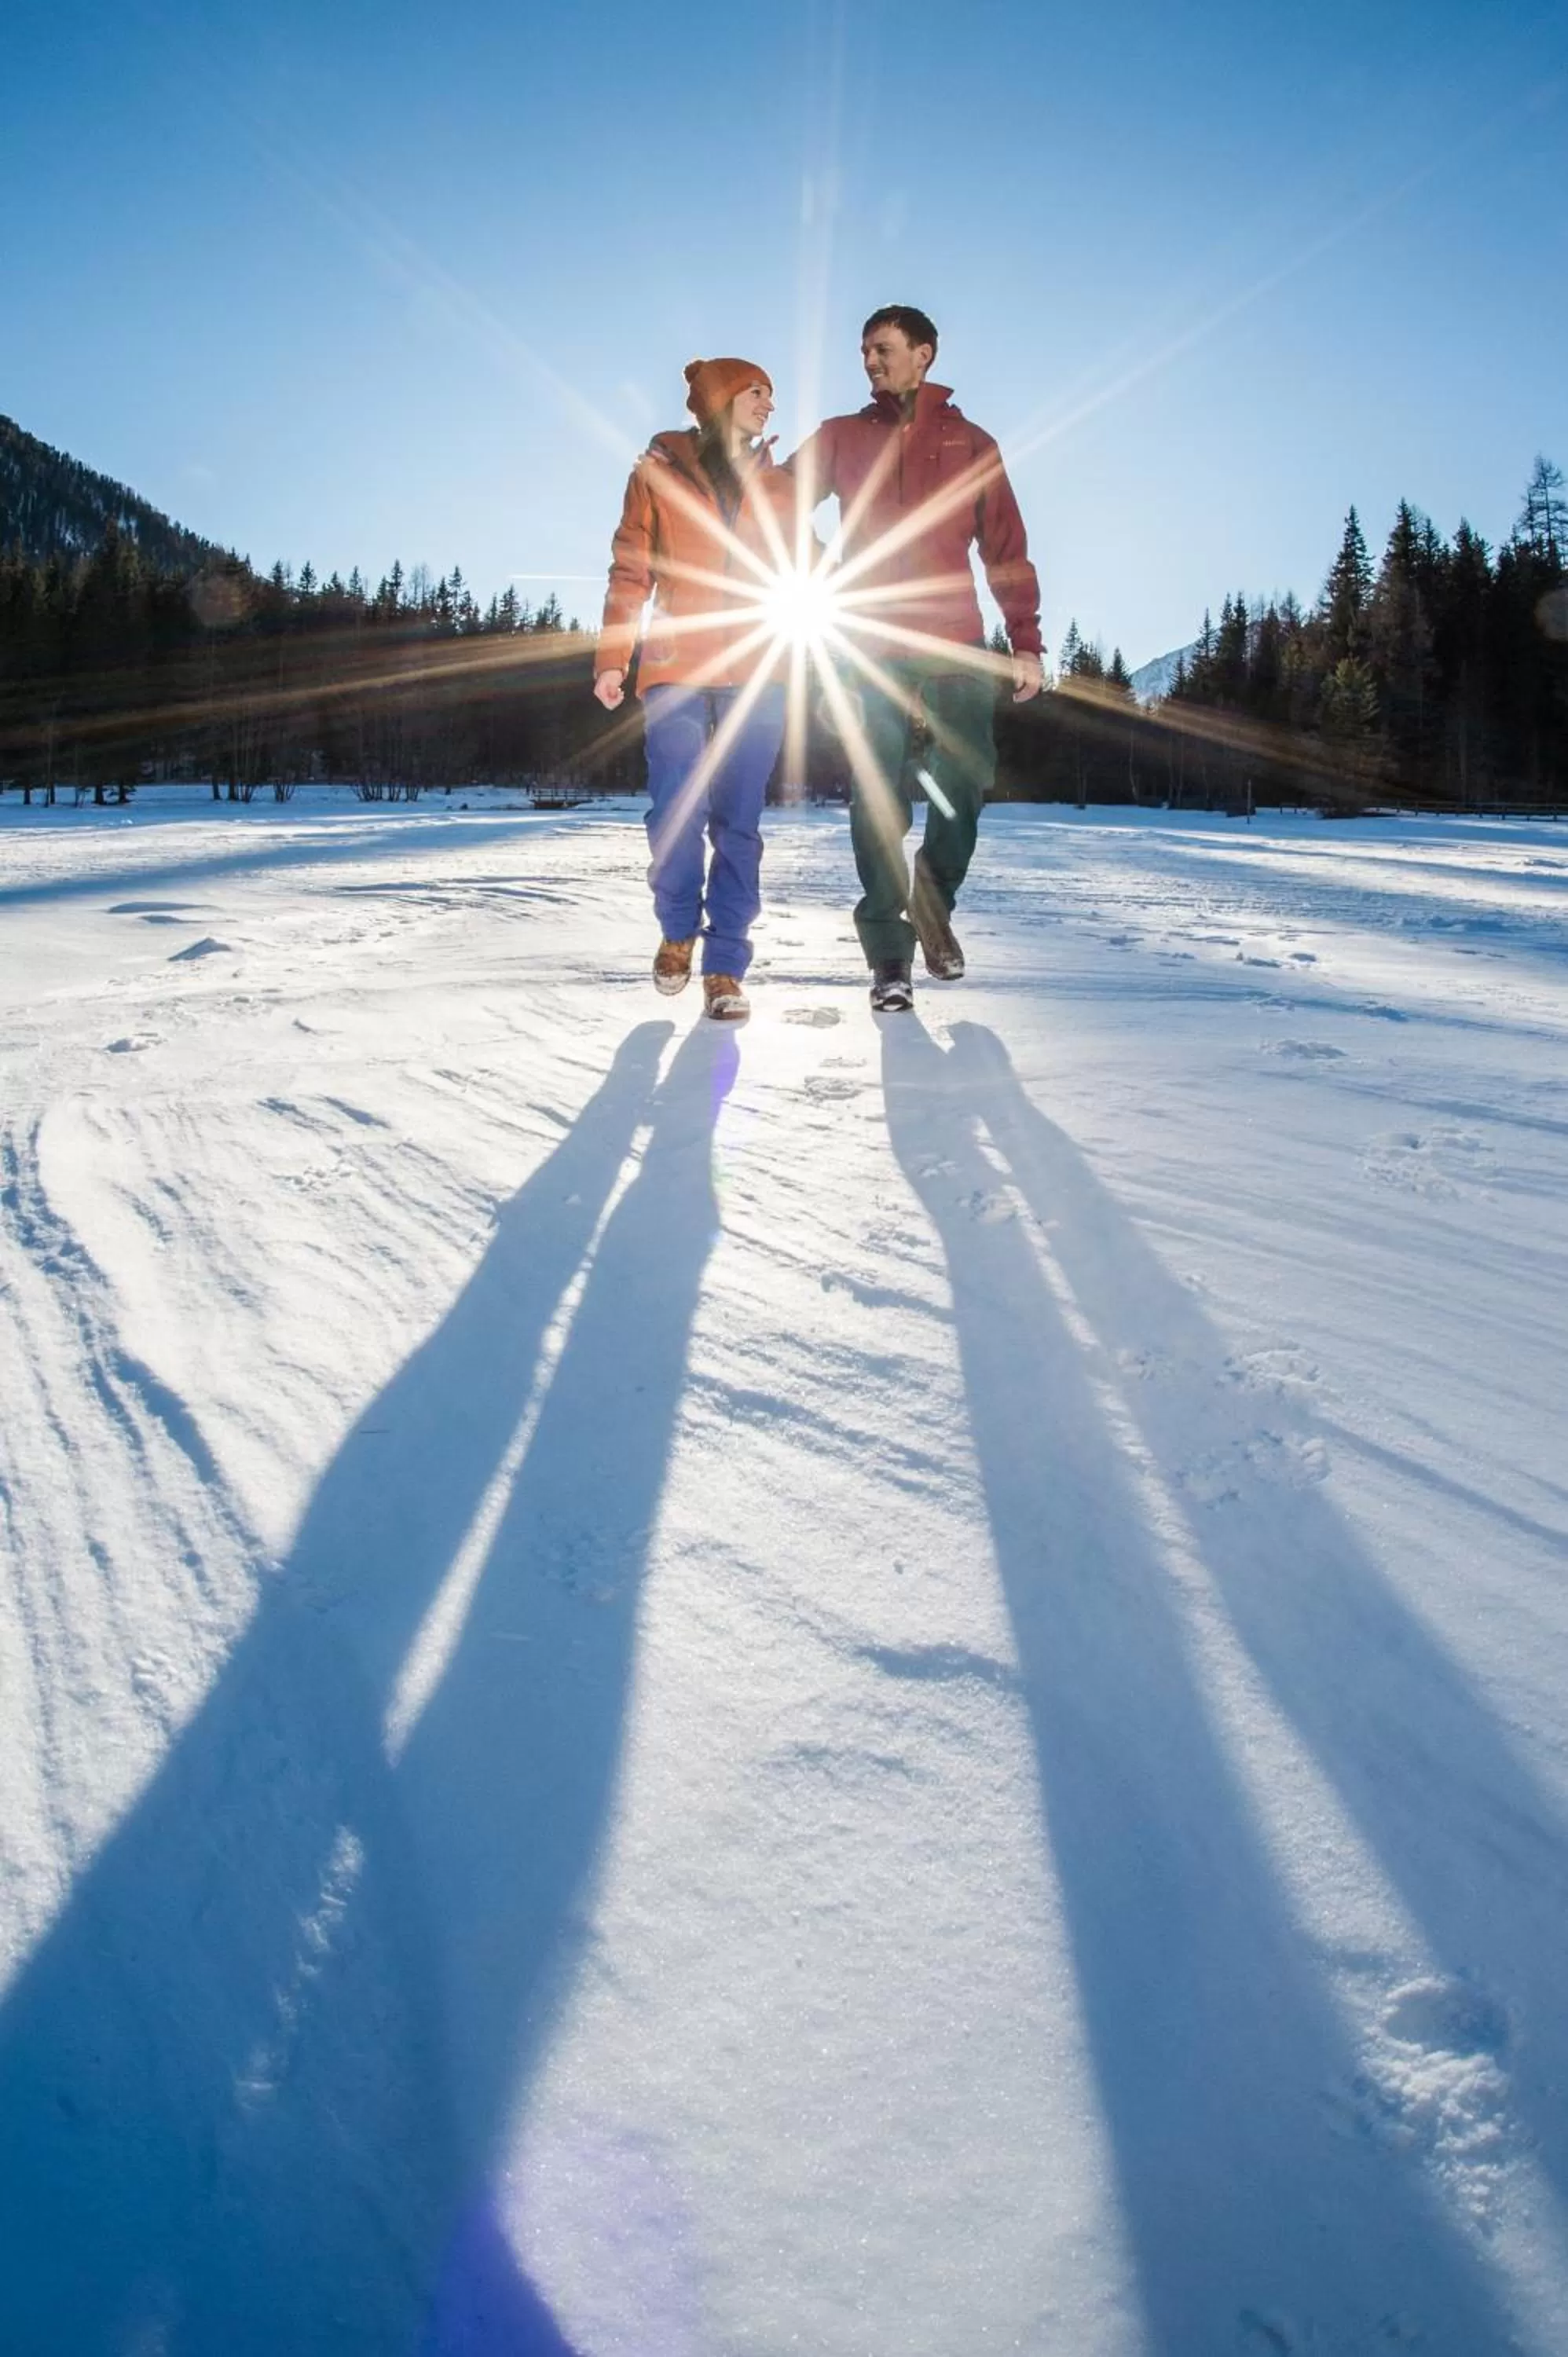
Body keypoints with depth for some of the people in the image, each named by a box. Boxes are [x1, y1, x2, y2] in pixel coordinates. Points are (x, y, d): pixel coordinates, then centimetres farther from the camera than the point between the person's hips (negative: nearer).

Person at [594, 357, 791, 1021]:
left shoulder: (775, 485, 17)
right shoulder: (657, 473, 9)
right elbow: (630, 572, 4)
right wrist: (612, 659, -5)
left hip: (756, 676, 2)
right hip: (675, 673, -2)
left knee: (737, 824, -3)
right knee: (676, 816, -9)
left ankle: (725, 966, 4)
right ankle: (678, 931, 18)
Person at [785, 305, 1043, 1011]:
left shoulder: (970, 443, 13)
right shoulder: (840, 438, 15)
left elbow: (1007, 549, 8)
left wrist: (1025, 643, 0)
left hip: (955, 646, 0)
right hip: (869, 645, 0)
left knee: (966, 782, -6)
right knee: (877, 798, -4)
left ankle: (934, 896, 21)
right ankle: (889, 952, 2)